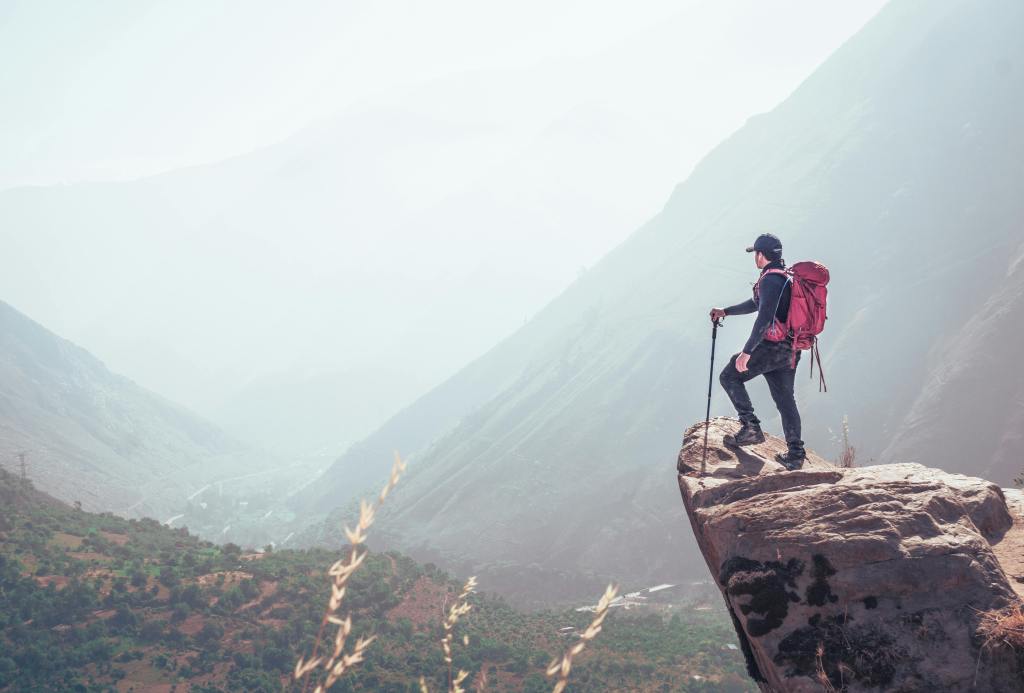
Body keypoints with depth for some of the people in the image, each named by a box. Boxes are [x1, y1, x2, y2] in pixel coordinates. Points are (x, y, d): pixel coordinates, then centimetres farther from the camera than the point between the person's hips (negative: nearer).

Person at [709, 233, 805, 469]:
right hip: (790, 350, 9)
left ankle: (751, 427, -3)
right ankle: (795, 455, 12)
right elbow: (757, 303, 31)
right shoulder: (786, 278, 17)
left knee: (729, 377, 4)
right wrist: (725, 311, 36)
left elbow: (764, 317, -26)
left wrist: (747, 352, -28)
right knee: (786, 399, 13)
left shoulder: (770, 280, -15)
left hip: (772, 347, -9)